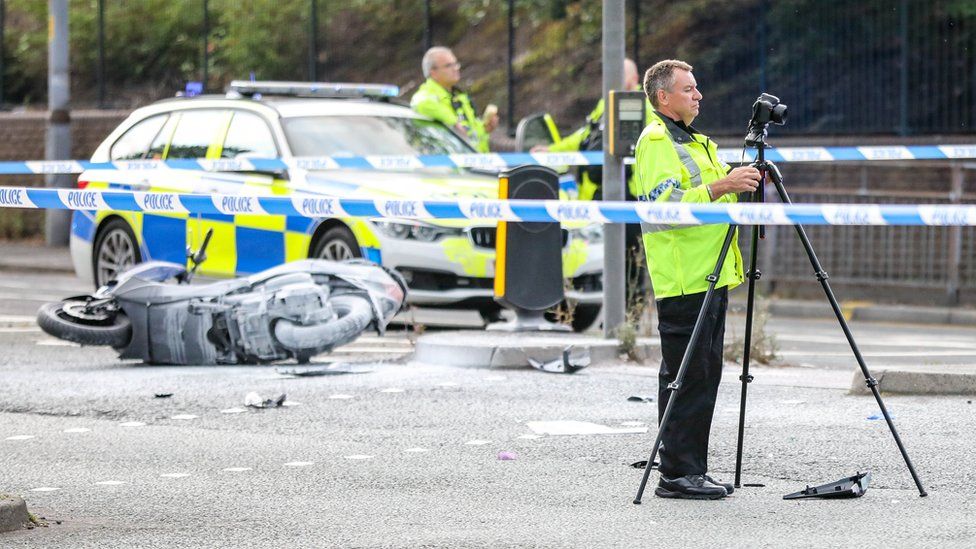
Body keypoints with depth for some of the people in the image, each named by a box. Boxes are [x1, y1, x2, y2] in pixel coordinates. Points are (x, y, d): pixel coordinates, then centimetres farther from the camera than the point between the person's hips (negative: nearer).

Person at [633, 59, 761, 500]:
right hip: (683, 280, -10)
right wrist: (720, 187, -27)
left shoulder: (695, 141, 22)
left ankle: (693, 471, 16)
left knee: (704, 377, 11)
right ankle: (676, 475, -8)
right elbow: (665, 205, -21)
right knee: (686, 379, -10)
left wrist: (741, 187, 11)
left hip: (711, 276, 10)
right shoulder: (655, 141, -9)